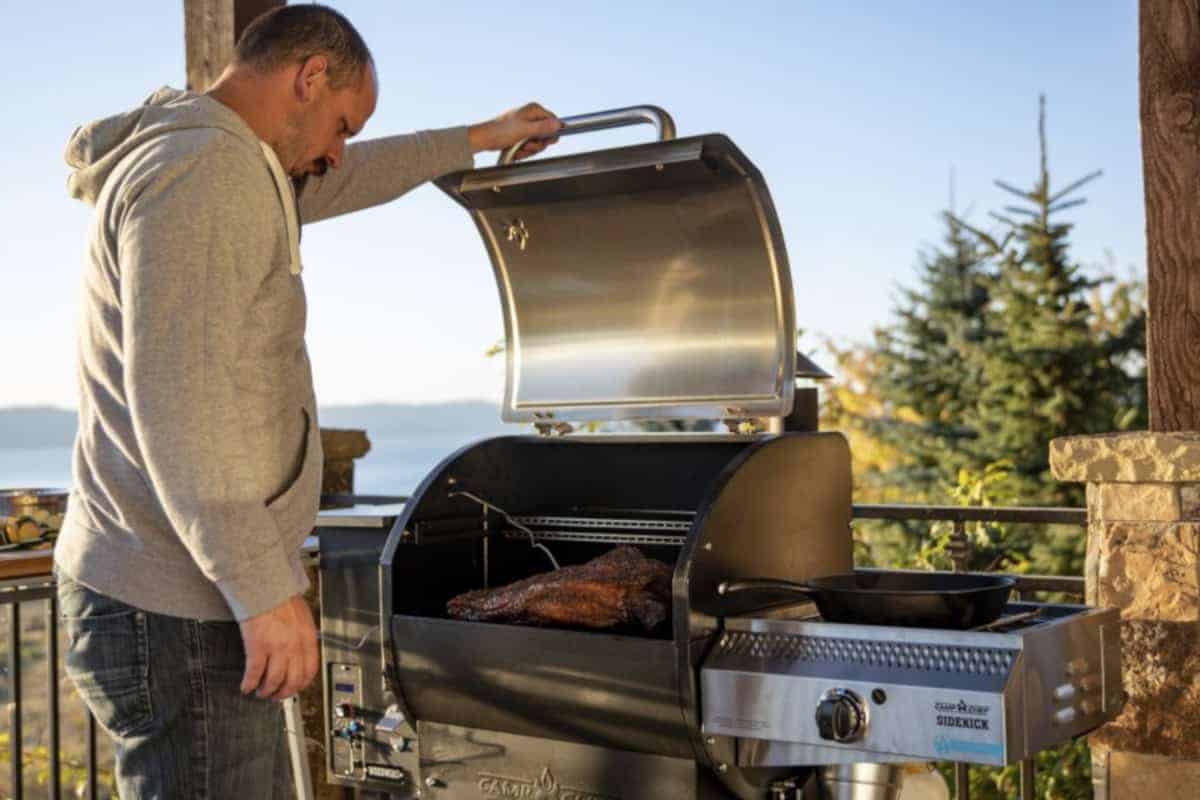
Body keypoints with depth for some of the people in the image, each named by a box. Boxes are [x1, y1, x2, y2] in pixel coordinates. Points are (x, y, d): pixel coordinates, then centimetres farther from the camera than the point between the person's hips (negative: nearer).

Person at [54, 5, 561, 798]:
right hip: (181, 613, -10)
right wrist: (265, 589, -24)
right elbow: (174, 397, -25)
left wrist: (479, 138, 43)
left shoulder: (233, 167, 16)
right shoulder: (200, 168, -16)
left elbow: (353, 179, 34)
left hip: (181, 594, 10)